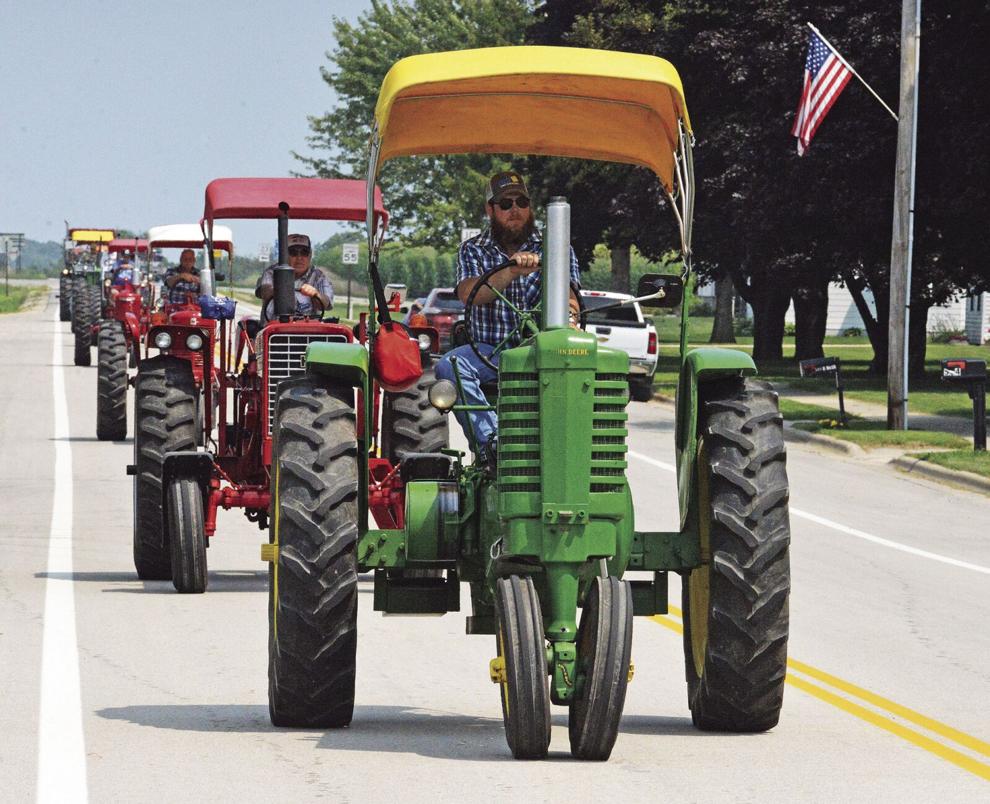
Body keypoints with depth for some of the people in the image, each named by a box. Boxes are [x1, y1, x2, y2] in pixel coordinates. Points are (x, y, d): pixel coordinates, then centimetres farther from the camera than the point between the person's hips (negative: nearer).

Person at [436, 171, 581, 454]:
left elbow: (569, 298, -3)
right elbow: (468, 294, -9)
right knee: (449, 366, -31)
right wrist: (512, 272, -26)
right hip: (489, 350, 0)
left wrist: (568, 317, -29)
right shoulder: (472, 250, 11)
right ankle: (491, 442, -41)